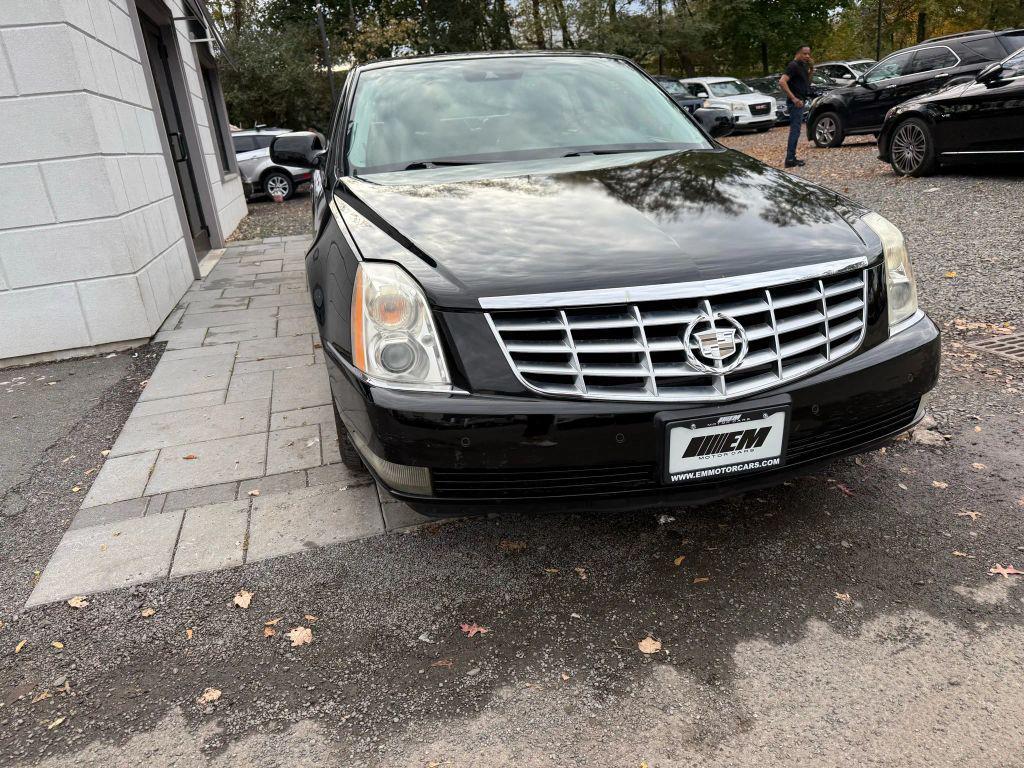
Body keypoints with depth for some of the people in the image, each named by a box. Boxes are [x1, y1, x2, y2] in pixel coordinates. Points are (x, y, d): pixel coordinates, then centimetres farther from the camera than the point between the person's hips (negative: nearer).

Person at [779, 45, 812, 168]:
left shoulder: (803, 65, 16)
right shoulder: (793, 65, -12)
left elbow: (806, 82, 22)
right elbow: (782, 82, -24)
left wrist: (809, 70, 5)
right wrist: (794, 98, -27)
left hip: (800, 101, 10)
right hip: (796, 102, -10)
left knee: (796, 129, 11)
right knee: (795, 129, -11)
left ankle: (791, 158, 16)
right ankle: (790, 159, -11)